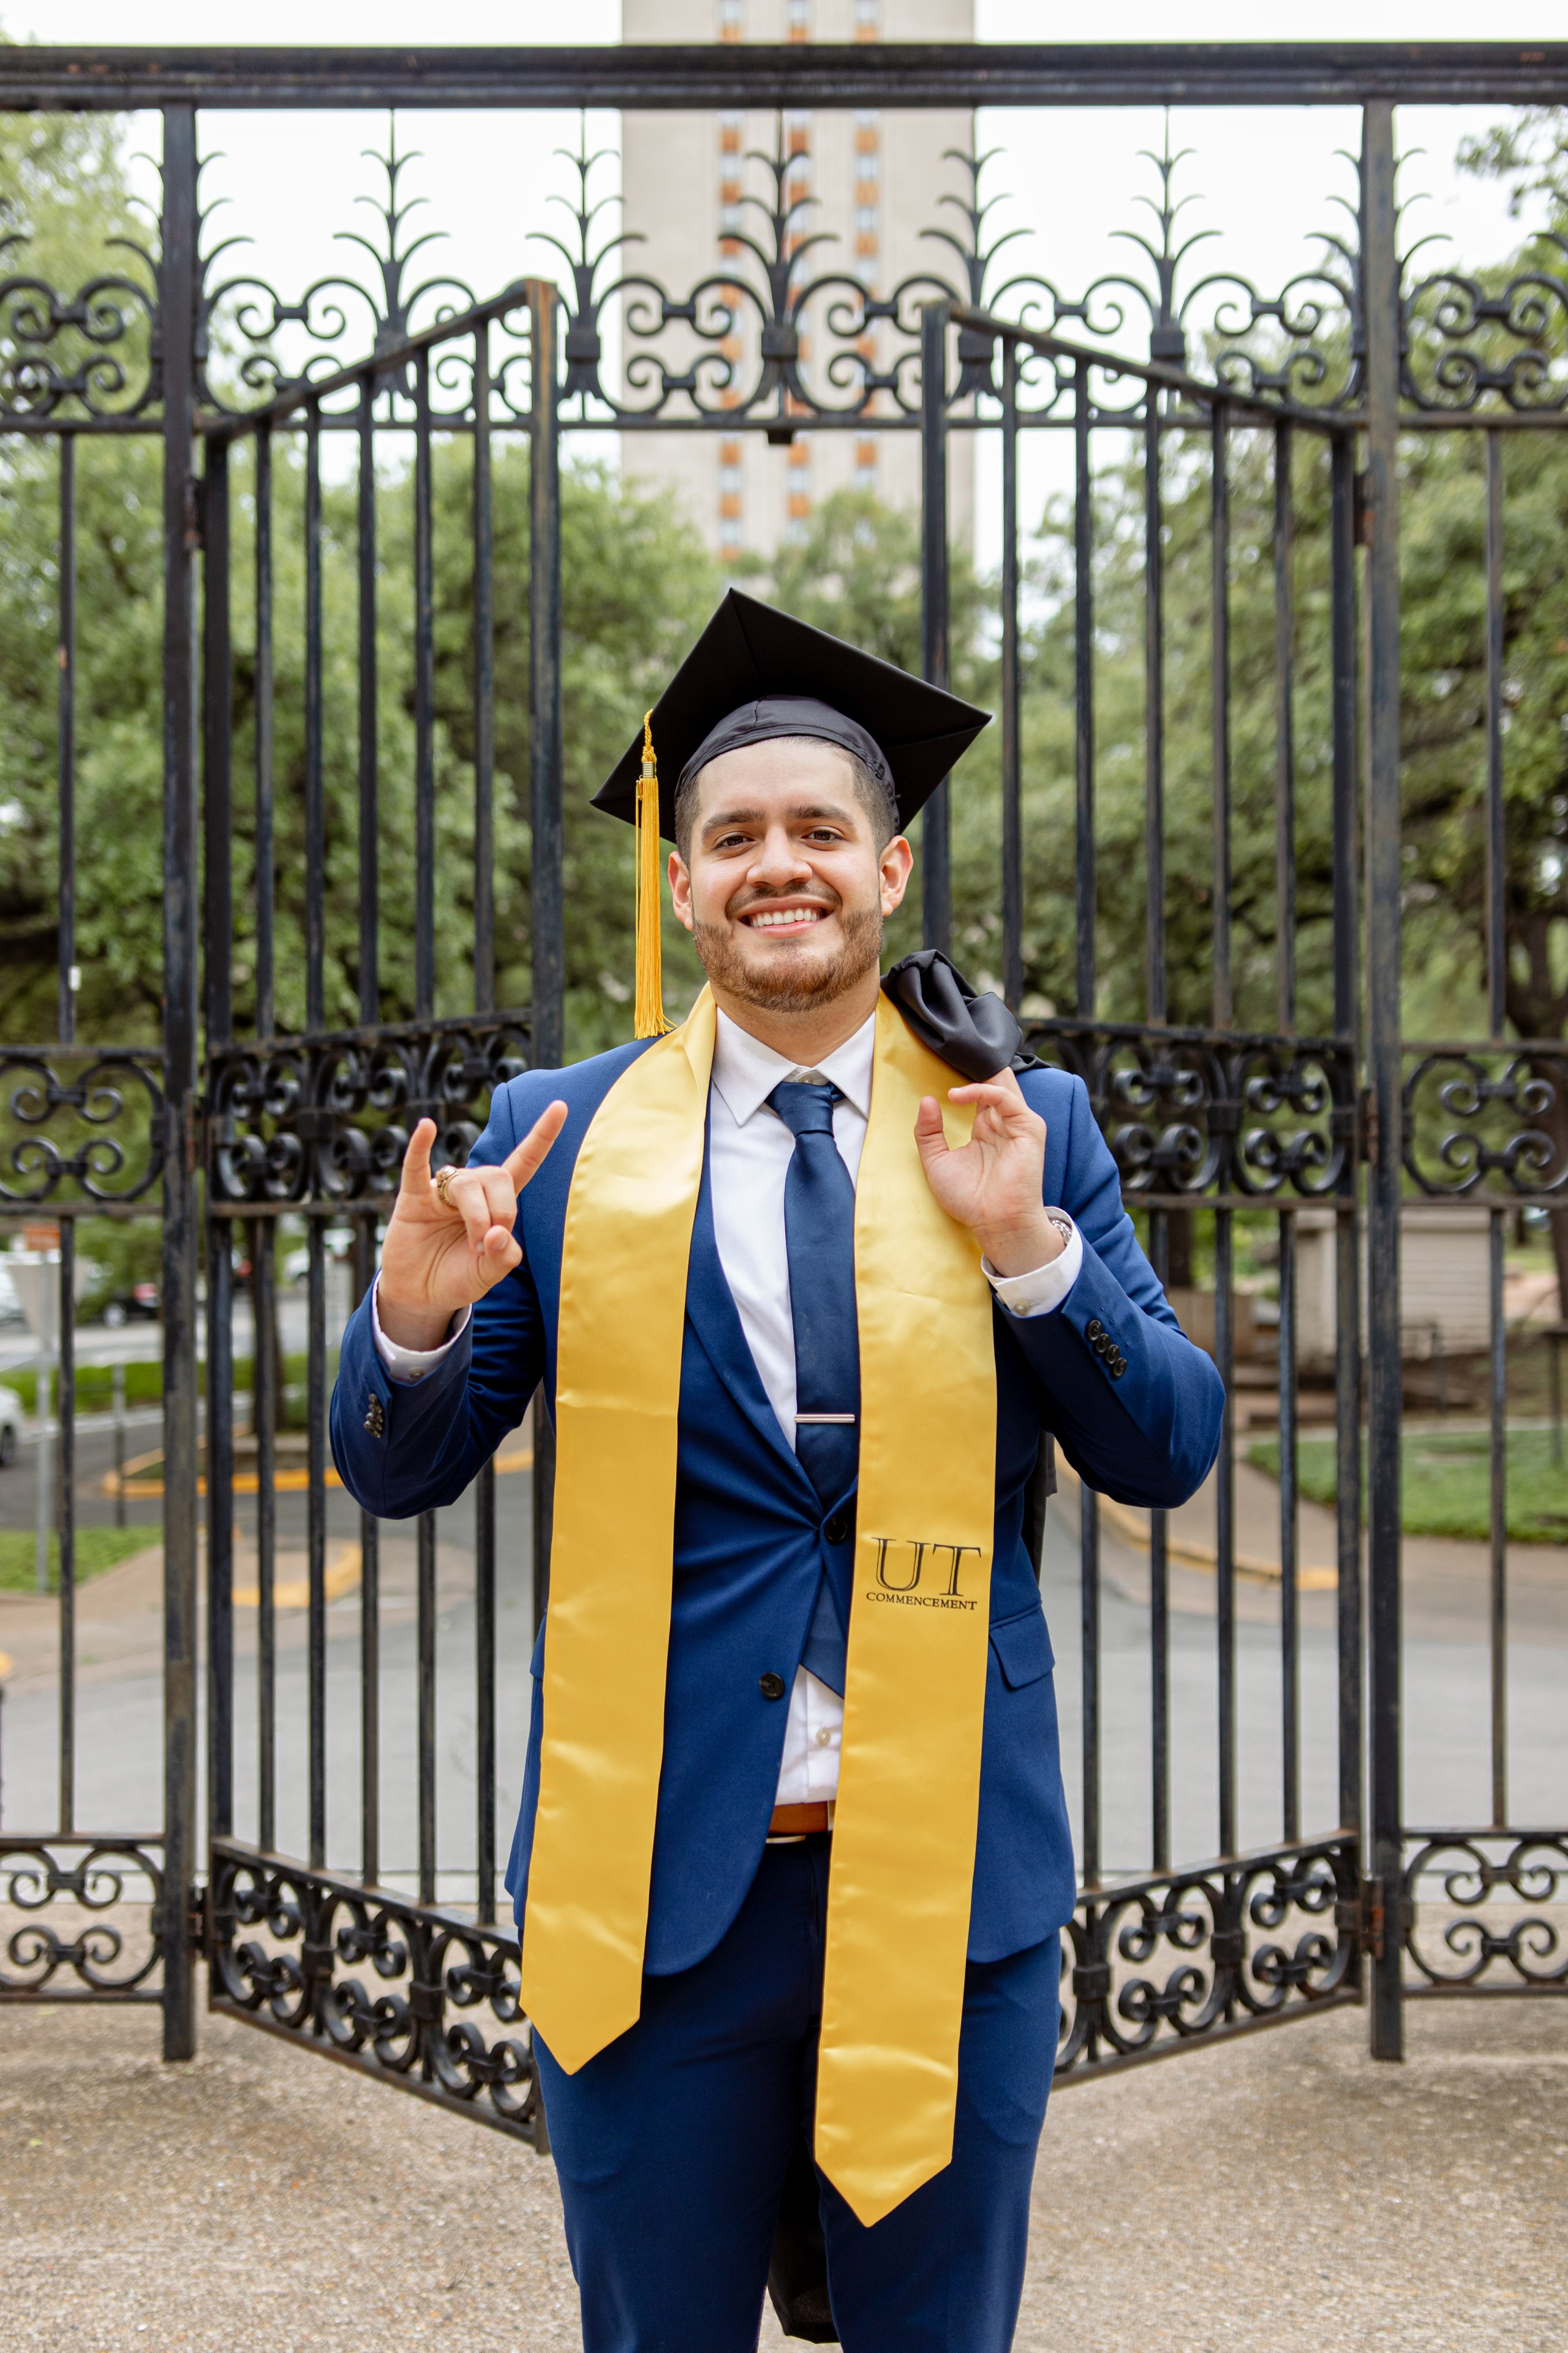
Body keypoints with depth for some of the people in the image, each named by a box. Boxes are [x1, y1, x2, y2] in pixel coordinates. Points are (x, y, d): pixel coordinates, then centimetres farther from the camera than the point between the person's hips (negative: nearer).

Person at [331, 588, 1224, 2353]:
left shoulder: (1028, 1126, 1)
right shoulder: (558, 1135, 0)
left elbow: (1166, 1456, 0)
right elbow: (400, 1475, 2)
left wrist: (1034, 1247, -16)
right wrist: (417, 1316, -19)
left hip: (950, 1869, 1)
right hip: (658, 1873, 0)